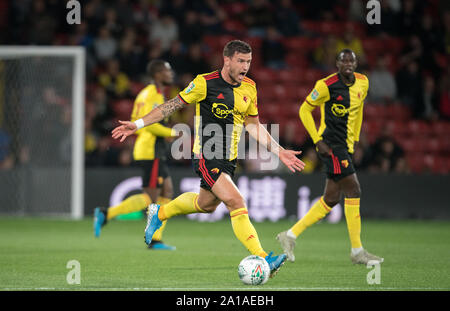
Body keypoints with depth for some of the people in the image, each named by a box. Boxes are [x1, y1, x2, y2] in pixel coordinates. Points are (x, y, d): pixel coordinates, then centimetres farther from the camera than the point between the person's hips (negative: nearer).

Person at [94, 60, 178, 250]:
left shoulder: (145, 93, 19)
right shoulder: (153, 94, -12)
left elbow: (135, 123, 21)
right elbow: (149, 123, -22)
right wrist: (172, 133, -13)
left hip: (156, 152, 10)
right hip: (151, 151, -10)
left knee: (167, 192, 7)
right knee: (150, 197, -10)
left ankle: (156, 240, 5)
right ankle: (106, 214, -10)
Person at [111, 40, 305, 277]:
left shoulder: (249, 88, 4)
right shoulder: (205, 83, -14)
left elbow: (253, 125, 16)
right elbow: (174, 104, -5)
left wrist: (279, 151, 10)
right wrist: (137, 124, -6)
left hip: (229, 160, 8)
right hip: (207, 157, -8)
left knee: (206, 204, 23)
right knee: (236, 202, -21)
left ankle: (159, 213, 49)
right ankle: (261, 259, -26)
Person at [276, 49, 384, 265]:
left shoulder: (363, 83, 7)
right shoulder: (326, 85, -12)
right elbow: (305, 110, -4)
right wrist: (318, 141, -10)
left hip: (345, 146, 8)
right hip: (331, 145, -8)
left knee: (331, 199, 8)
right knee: (353, 191, -14)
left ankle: (290, 235, 18)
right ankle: (357, 251, -10)